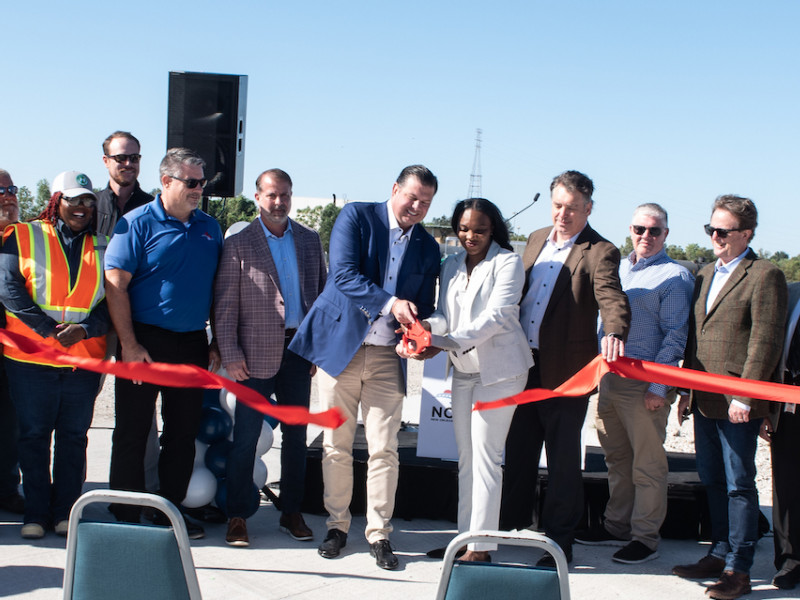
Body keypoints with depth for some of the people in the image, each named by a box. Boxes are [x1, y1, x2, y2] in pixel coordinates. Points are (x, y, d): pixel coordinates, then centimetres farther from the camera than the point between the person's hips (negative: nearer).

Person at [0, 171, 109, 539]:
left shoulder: (102, 247, 11)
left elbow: (112, 300, 5)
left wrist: (84, 329, -14)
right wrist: (50, 329, -15)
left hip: (84, 359, 2)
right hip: (30, 358, -2)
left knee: (73, 436, 6)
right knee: (34, 435, 4)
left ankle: (65, 512, 14)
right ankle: (36, 513, 12)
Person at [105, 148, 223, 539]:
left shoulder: (209, 228, 11)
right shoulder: (137, 224, -5)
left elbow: (218, 289, 16)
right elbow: (115, 284, -10)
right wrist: (129, 345, -15)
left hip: (192, 344, 5)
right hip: (144, 342, -5)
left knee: (184, 432, 10)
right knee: (132, 433, 1)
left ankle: (171, 511, 21)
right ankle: (125, 518, 10)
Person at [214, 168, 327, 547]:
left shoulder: (310, 241, 10)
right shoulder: (238, 244, -1)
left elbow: (322, 291, 13)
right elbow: (225, 306, -3)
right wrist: (230, 355, -9)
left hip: (298, 350, 4)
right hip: (257, 353, -3)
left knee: (296, 434, 10)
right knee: (246, 436, 0)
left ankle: (291, 512, 21)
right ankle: (237, 516, 10)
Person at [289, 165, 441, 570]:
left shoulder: (428, 248, 9)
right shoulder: (356, 217, -2)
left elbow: (423, 308, 11)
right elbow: (344, 275, -14)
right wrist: (391, 303, -25)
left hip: (388, 356, 2)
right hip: (341, 346, -2)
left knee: (384, 449, 0)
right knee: (336, 446, 6)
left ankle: (379, 533, 11)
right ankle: (337, 525, 20)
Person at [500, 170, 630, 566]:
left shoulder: (599, 252, -9)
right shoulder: (536, 240, 12)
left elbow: (612, 298, -25)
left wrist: (615, 333, -46)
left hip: (565, 370, -6)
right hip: (523, 365, 6)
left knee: (563, 457, 3)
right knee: (518, 449, 17)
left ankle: (559, 540, 15)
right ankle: (512, 524, 32)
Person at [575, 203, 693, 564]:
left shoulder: (675, 276, -6)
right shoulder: (618, 268, 14)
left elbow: (675, 335, -10)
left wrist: (658, 387, -15)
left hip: (644, 384, -7)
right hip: (608, 377, 7)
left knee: (647, 464, 1)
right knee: (616, 458, 15)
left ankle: (645, 538, 10)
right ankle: (616, 527, 26)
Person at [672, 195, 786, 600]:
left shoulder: (764, 275, -9)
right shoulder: (705, 276, 17)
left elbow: (765, 342, -15)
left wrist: (744, 395, -18)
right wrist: (685, 389, 16)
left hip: (738, 404, -8)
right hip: (705, 400, 8)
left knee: (739, 485, -1)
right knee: (713, 482, 15)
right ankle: (719, 555, 26)